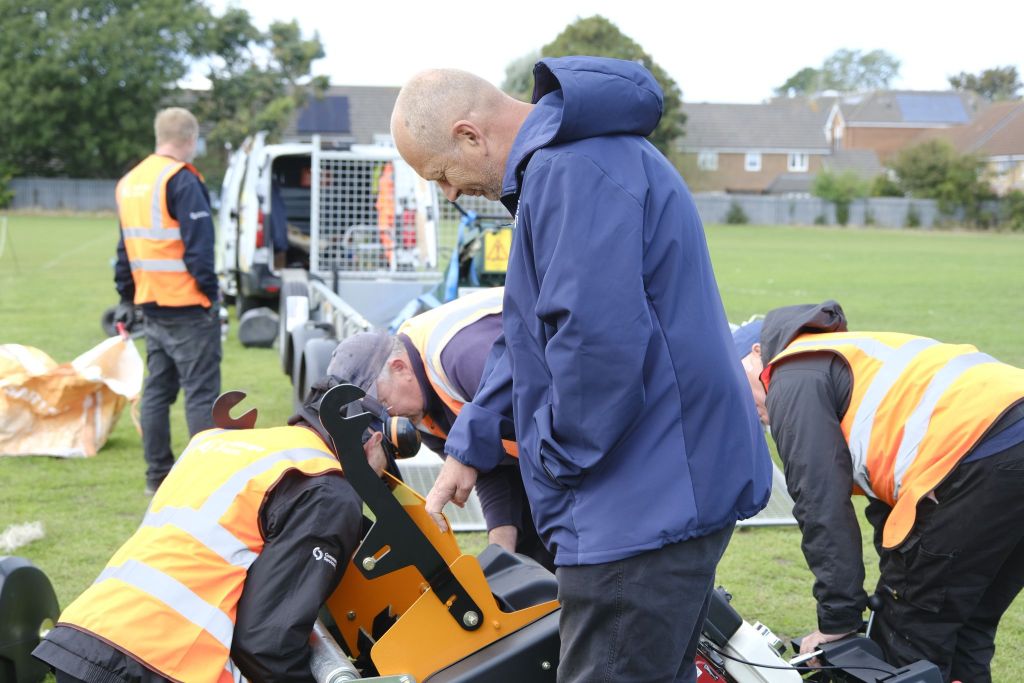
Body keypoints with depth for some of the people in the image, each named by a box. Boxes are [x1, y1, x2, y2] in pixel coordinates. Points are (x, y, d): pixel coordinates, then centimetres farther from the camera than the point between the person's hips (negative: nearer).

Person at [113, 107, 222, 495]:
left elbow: (125, 246, 19)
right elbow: (199, 245, -17)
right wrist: (211, 290, -10)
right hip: (188, 305, -8)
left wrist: (126, 298, 23)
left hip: (152, 304, 8)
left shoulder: (129, 182, 14)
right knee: (201, 390, -5)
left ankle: (158, 475, 17)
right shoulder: (182, 180, -13)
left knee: (157, 389, 13)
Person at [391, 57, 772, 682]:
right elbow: (533, 332, 26)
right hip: (676, 487, 11)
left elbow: (596, 339, -29)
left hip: (647, 506, -11)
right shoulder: (576, 157, 17)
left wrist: (558, 455, -12)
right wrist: (470, 446, 28)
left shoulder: (572, 173, -19)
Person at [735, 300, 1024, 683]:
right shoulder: (845, 361, 33)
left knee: (909, 642, 2)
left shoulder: (795, 380, 4)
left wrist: (837, 620, 2)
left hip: (980, 462, -10)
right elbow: (884, 488, 32)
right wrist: (894, 594, 30)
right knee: (964, 635, 20)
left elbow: (821, 505, -3)